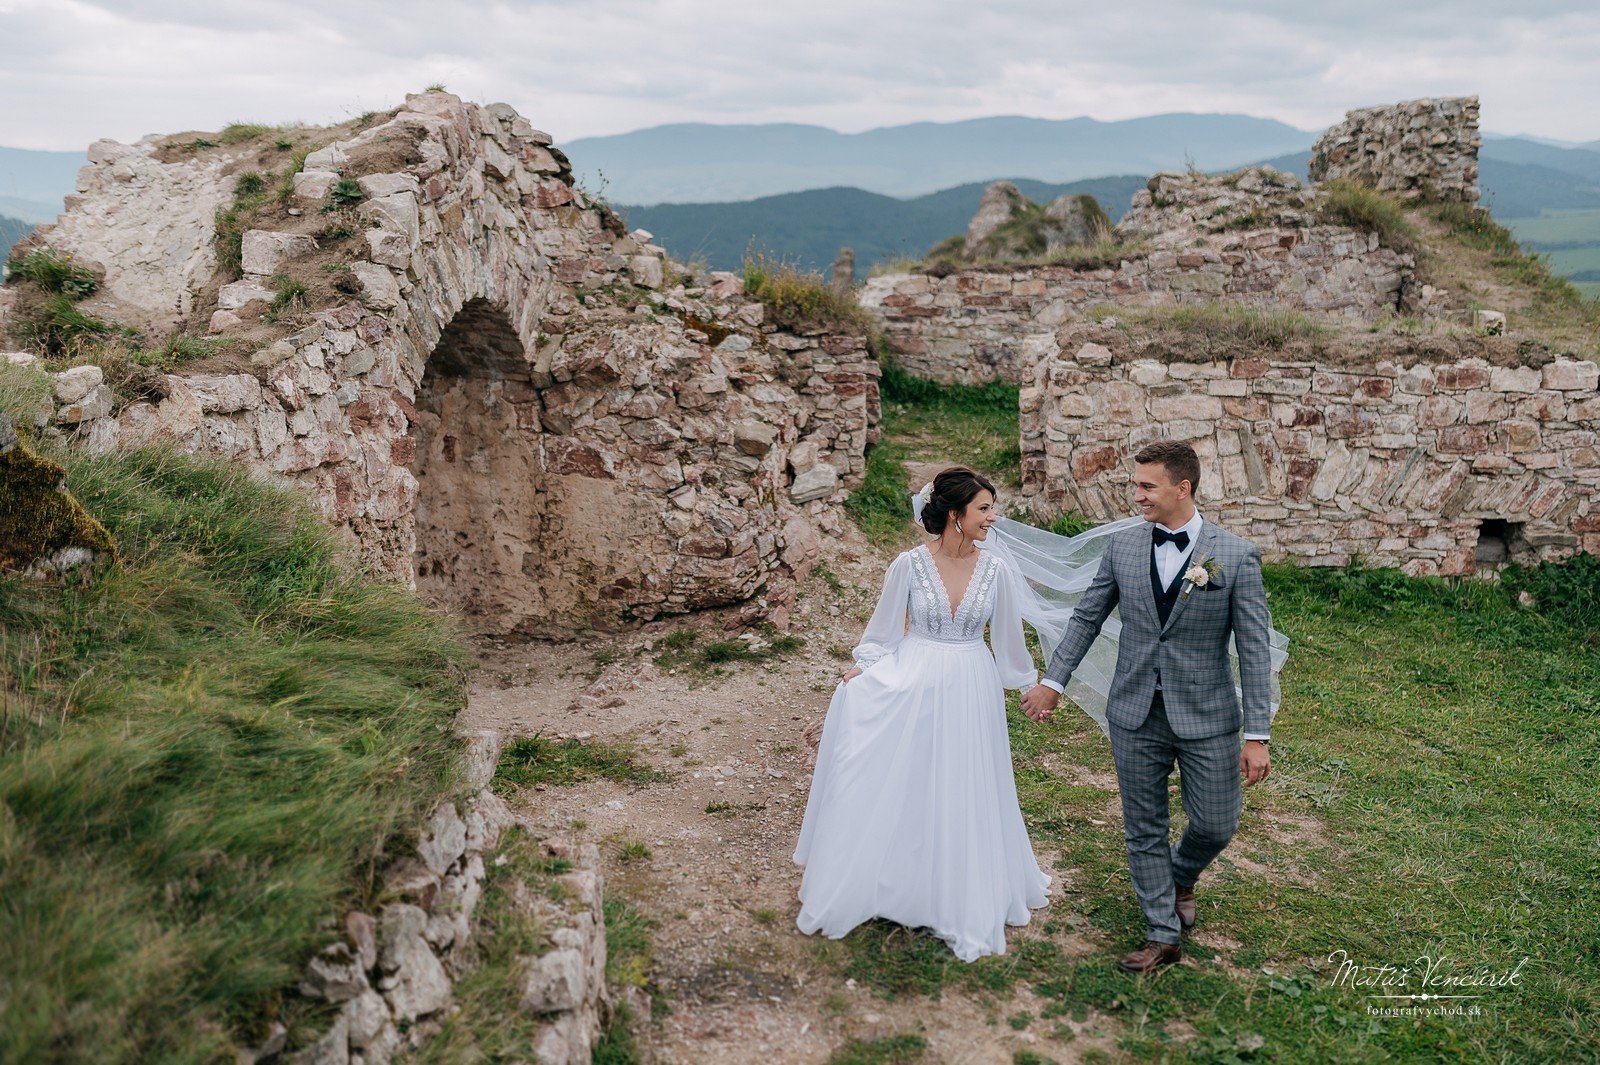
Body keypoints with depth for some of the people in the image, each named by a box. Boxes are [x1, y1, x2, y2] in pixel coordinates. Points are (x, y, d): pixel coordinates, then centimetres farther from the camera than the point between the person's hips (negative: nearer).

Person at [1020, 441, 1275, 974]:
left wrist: (1257, 735, -11)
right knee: (1143, 830, 9)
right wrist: (1052, 681, 9)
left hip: (1207, 717, -2)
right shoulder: (1123, 546, -1)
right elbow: (1087, 618, 10)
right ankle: (1163, 935, 26)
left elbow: (1254, 649, -9)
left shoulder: (1236, 555, -10)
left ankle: (1179, 878, 42)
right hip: (1135, 715, 2)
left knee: (1215, 826, 7)